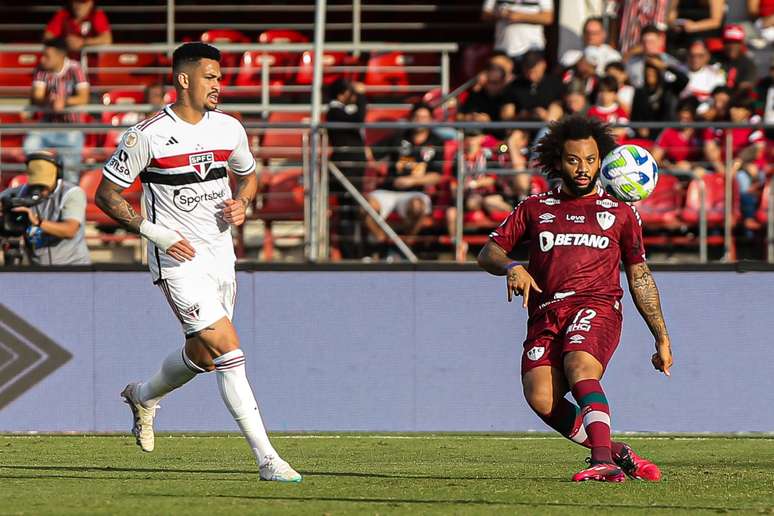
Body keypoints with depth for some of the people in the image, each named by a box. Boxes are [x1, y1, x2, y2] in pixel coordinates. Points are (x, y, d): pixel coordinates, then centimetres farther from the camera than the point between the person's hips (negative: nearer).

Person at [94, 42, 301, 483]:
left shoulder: (229, 129, 5)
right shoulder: (148, 135, -11)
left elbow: (248, 176, 23)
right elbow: (106, 194, -5)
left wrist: (241, 203, 0)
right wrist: (155, 232, -15)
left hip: (221, 255, 7)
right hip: (178, 260, -6)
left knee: (203, 356, 15)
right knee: (228, 348, -16)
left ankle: (143, 397, 48)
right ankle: (267, 459, -17)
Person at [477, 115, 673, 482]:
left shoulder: (620, 213, 19)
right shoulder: (534, 209, 21)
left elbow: (640, 276, 23)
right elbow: (488, 253, 18)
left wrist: (662, 338, 20)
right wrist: (511, 267, -6)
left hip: (597, 304, -2)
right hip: (546, 314, 2)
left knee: (579, 366, -35)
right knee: (541, 398, -24)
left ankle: (603, 462, -48)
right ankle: (618, 454, -13)